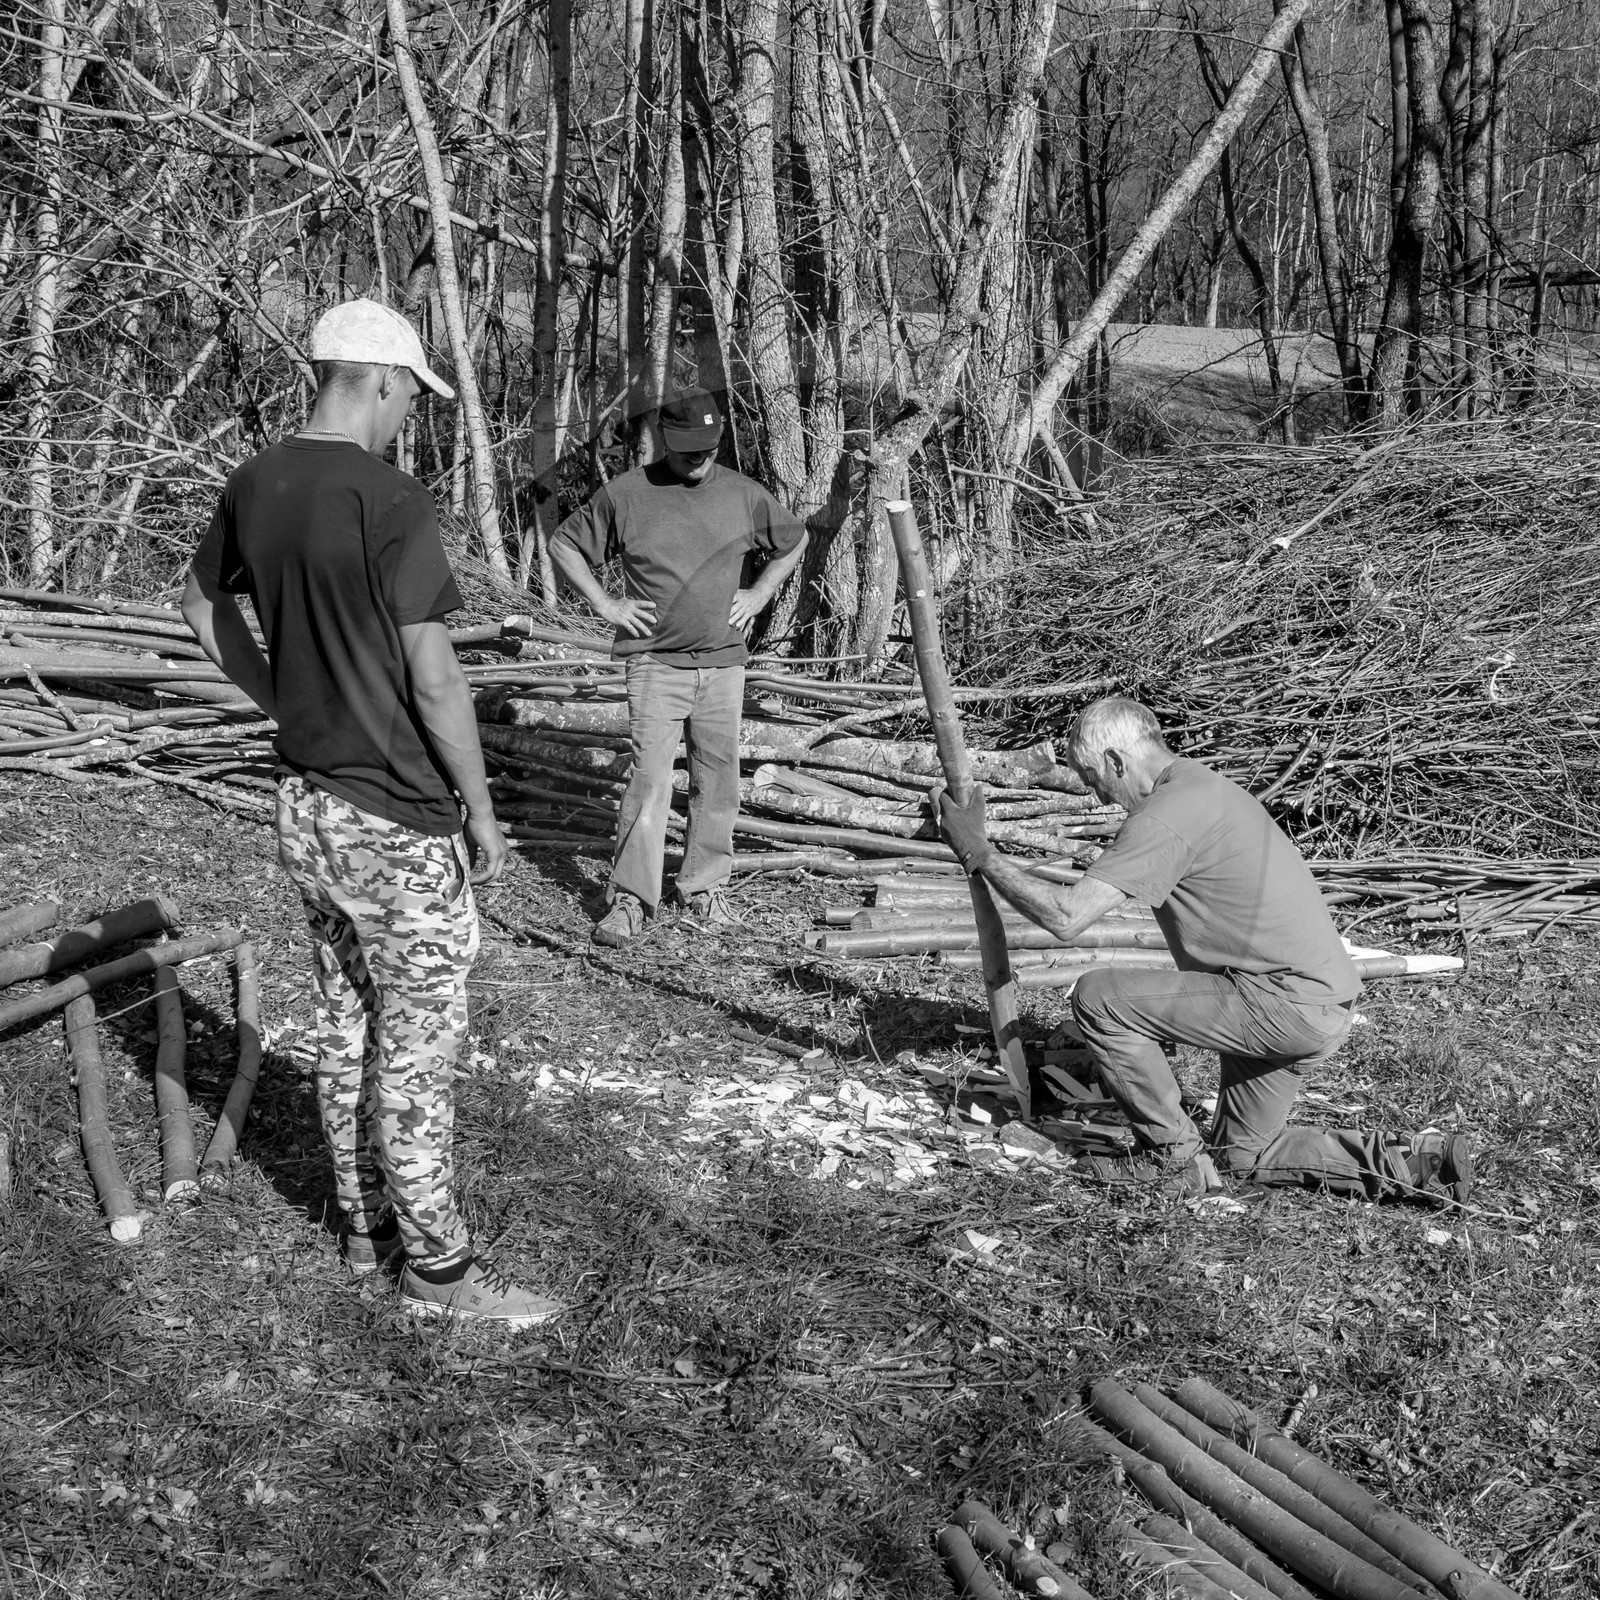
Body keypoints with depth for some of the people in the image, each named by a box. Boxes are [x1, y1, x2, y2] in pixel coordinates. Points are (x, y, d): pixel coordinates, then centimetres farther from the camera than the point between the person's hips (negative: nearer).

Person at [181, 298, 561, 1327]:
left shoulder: (255, 486, 3)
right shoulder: (392, 503, -20)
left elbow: (204, 610, 18)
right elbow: (434, 680, -19)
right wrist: (483, 812, -9)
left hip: (306, 802, 8)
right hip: (397, 819, -8)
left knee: (345, 1024, 18)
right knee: (418, 1044, 3)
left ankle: (367, 1223, 31)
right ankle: (438, 1265, 13)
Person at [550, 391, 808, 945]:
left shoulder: (743, 494, 5)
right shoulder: (625, 494, -2)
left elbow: (794, 541, 22)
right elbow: (563, 545, 8)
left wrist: (760, 593, 9)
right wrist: (605, 605, -1)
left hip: (724, 663, 3)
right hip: (655, 662, -3)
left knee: (717, 779, 8)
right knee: (649, 778, -9)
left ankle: (706, 888, 20)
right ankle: (630, 899, -4)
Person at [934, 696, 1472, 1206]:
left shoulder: (1166, 816, -18)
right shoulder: (1207, 787, 15)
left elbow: (1065, 917, -23)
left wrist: (980, 853, -13)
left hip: (1287, 1005, -10)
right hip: (1318, 1003, 10)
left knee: (1098, 997, -11)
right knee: (1242, 1155, 22)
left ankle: (1174, 1159, 1)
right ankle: (1411, 1159, 17)